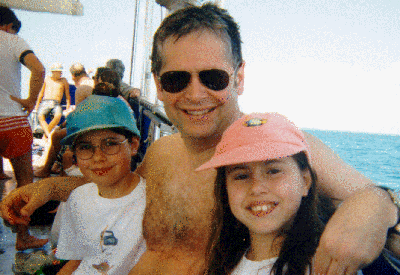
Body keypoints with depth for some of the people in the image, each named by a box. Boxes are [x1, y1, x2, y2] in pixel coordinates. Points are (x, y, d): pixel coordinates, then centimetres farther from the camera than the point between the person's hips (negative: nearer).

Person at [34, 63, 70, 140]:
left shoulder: (63, 81, 17)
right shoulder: (47, 80, 21)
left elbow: (67, 95, 17)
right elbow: (41, 93, 28)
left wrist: (68, 108, 6)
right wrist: (37, 105, 20)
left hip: (56, 104, -1)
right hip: (45, 102, 2)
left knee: (58, 116, -37)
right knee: (40, 116, -34)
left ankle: (45, 136, -28)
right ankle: (49, 136, -46)